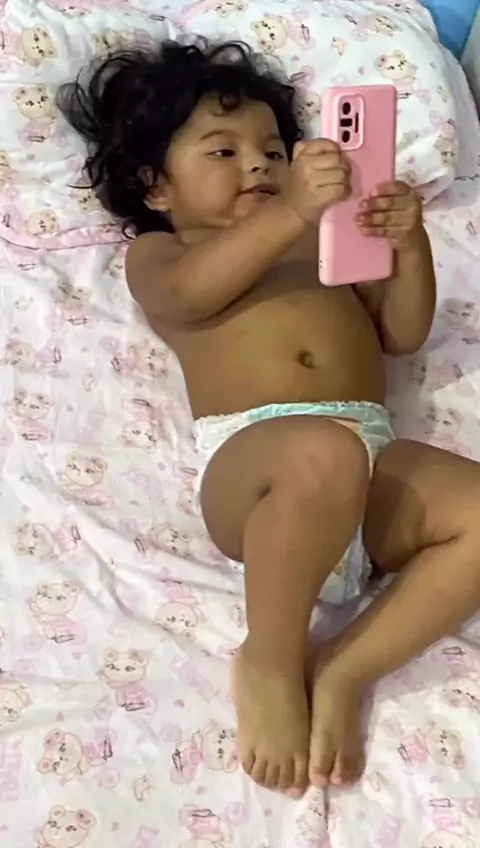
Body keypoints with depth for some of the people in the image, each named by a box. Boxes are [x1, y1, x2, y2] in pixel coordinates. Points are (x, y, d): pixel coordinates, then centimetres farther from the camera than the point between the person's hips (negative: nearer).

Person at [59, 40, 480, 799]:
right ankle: (270, 662, -15)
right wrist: (292, 213, -19)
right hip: (253, 457, -5)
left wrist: (409, 243, 5)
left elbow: (403, 333, 24)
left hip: (375, 462, 5)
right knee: (323, 453, -40)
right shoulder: (156, 253, 21)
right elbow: (191, 292, -6)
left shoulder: (328, 238, 34)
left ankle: (343, 671, -15)